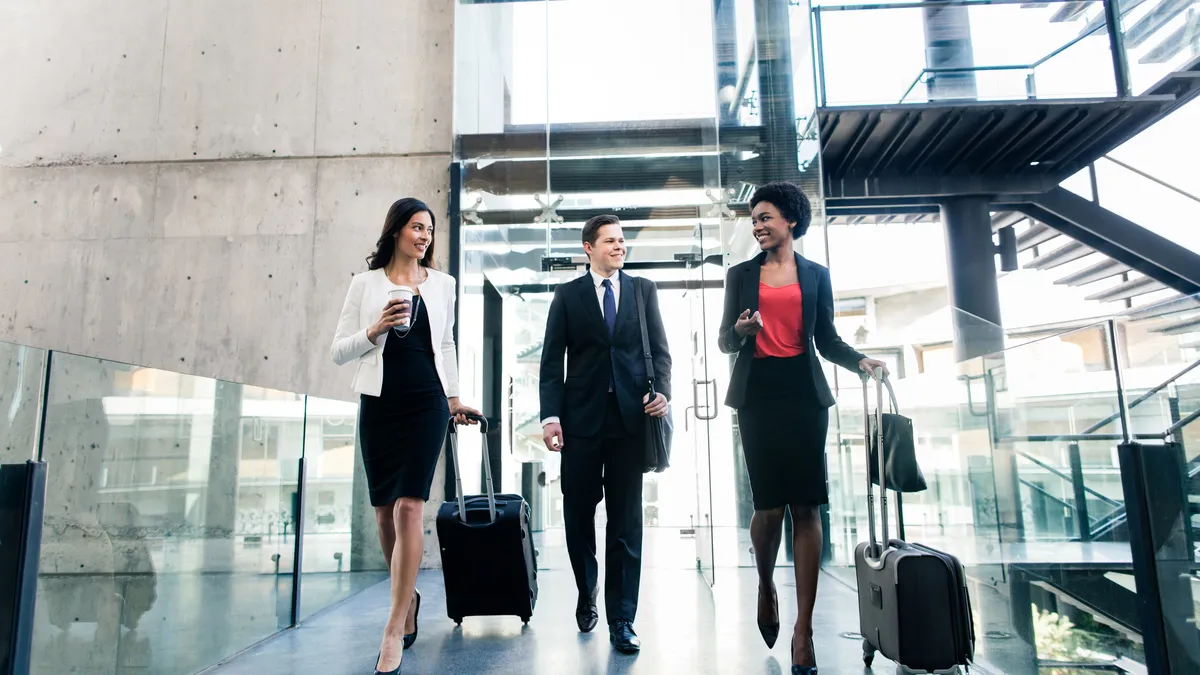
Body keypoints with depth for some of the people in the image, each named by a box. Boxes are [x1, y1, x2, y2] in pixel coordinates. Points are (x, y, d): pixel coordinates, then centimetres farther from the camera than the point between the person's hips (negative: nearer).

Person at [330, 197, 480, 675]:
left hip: (427, 403, -1)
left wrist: (454, 397, 20)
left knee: (409, 507, -11)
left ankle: (394, 630, -5)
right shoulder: (366, 283, 4)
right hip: (379, 403, 1)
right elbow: (338, 352, 3)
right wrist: (373, 330, -14)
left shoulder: (442, 284, 9)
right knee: (385, 511, 8)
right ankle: (408, 597, 31)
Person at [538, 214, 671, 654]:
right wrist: (550, 415, -7)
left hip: (631, 416, 0)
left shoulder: (644, 290, 12)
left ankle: (622, 620, 11)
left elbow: (660, 349, 8)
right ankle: (586, 596, 32)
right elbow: (552, 359, 3)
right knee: (578, 513, 8)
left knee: (626, 519, 2)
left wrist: (662, 391, -11)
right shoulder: (567, 294, 8)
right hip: (582, 416, 0)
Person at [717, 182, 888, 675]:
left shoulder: (816, 274, 12)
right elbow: (725, 342, 8)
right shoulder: (741, 275, 11)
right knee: (769, 505, -4)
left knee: (806, 506, -4)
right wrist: (740, 330, -14)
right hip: (758, 394, 0)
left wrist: (861, 362, -6)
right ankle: (765, 585, 27)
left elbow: (826, 339, 11)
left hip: (804, 392, 0)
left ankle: (804, 629, 4)